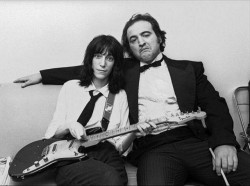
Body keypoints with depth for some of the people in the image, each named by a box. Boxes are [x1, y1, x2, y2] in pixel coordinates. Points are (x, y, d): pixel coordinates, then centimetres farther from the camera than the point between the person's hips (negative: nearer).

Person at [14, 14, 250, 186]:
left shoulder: (189, 68, 17)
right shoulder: (125, 69, 22)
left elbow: (216, 106, 9)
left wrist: (224, 142, -10)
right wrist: (41, 75, 27)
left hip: (195, 141, 1)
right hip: (152, 148, 0)